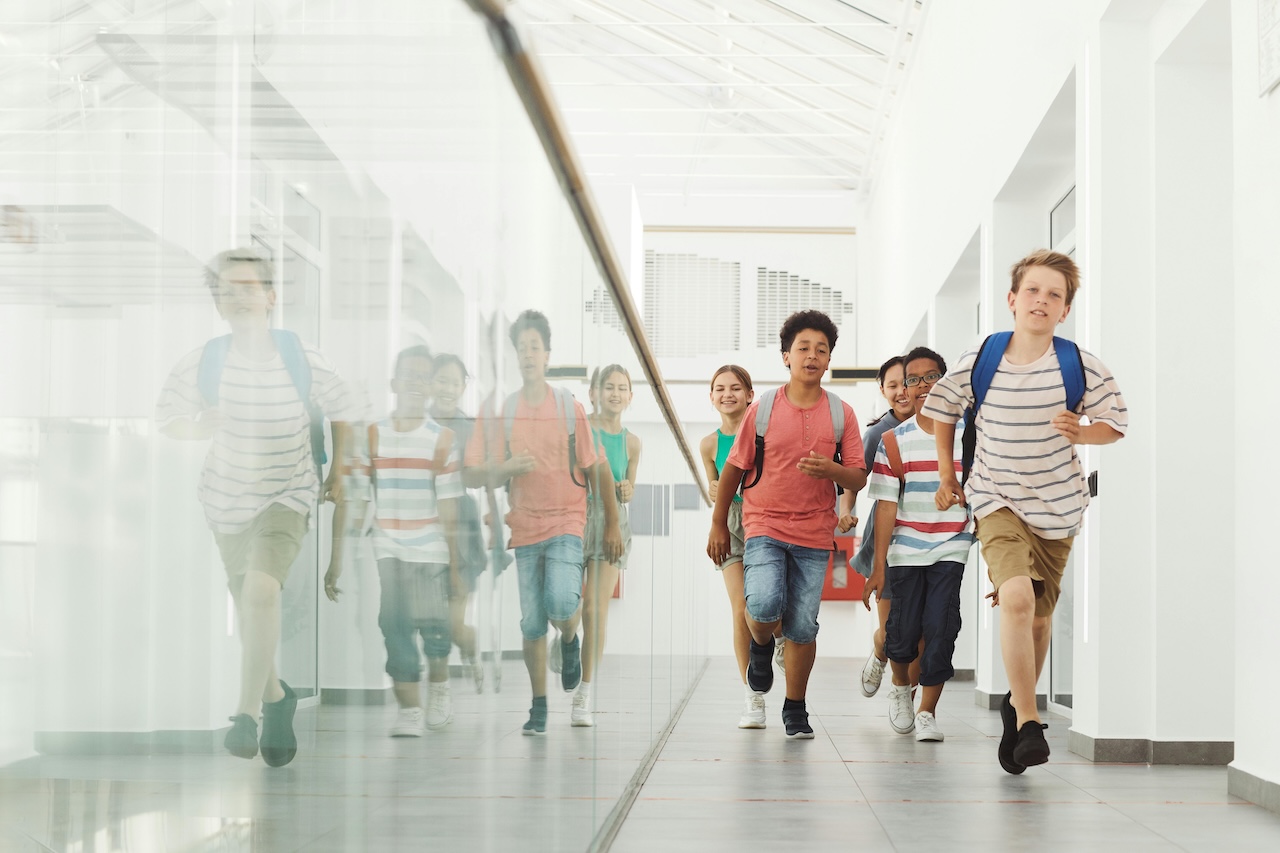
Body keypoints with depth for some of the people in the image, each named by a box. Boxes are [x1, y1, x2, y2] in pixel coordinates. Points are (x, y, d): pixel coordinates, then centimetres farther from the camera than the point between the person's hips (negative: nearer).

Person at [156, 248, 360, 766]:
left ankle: (247, 715, -24)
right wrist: (199, 428, -14)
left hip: (287, 496, -3)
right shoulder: (202, 364, -12)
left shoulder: (303, 360, -13)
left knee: (261, 588, -27)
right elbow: (167, 419, 3)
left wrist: (337, 470, 8)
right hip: (227, 500, 3)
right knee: (250, 610, 16)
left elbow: (343, 411, 4)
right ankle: (277, 699, 42)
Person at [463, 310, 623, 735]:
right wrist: (508, 468, -17)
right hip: (525, 527, 2)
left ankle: (570, 641, 12)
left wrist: (612, 525, 4)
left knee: (561, 602, -23)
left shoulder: (570, 408, 1)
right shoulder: (498, 413, 2)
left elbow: (597, 468, 6)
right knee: (532, 623, 3)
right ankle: (539, 707, 17)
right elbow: (471, 476, 2)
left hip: (566, 522, -2)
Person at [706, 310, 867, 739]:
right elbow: (733, 468, 7)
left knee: (803, 626, 2)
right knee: (764, 604, -23)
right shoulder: (762, 409, -1)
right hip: (765, 526, -1)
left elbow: (859, 478, 3)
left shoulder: (841, 413, 2)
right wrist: (718, 525, 8)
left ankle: (795, 708, 19)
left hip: (815, 533, 1)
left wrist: (831, 470, -19)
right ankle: (761, 645, 13)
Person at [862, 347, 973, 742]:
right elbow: (886, 505, -2)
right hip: (905, 552, 0)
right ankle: (901, 687, 33)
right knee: (903, 632, 2)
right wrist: (878, 567, -5)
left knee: (940, 630, -9)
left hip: (951, 551, 0)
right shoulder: (894, 441, 1)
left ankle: (927, 712, 4)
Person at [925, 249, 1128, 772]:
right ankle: (1029, 725, -18)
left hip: (1057, 504, 2)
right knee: (1016, 597, -24)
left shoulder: (1082, 366, -9)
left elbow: (1116, 424, 3)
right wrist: (946, 474, 11)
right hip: (996, 499, -2)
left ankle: (1017, 702, 38)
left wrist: (1080, 431, -18)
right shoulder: (978, 361, -8)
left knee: (1039, 615, 11)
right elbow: (942, 407, 11)